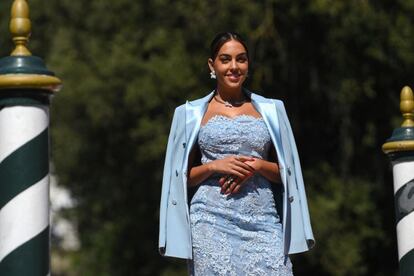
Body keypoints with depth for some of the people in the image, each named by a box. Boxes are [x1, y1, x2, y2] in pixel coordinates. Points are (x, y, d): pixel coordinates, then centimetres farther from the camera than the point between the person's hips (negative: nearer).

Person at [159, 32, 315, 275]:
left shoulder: (271, 110, 14)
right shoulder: (191, 114, 11)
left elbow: (285, 173, 13)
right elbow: (183, 176, 10)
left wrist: (257, 166, -6)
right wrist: (214, 166, -8)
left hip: (263, 220, 1)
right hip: (213, 221, -1)